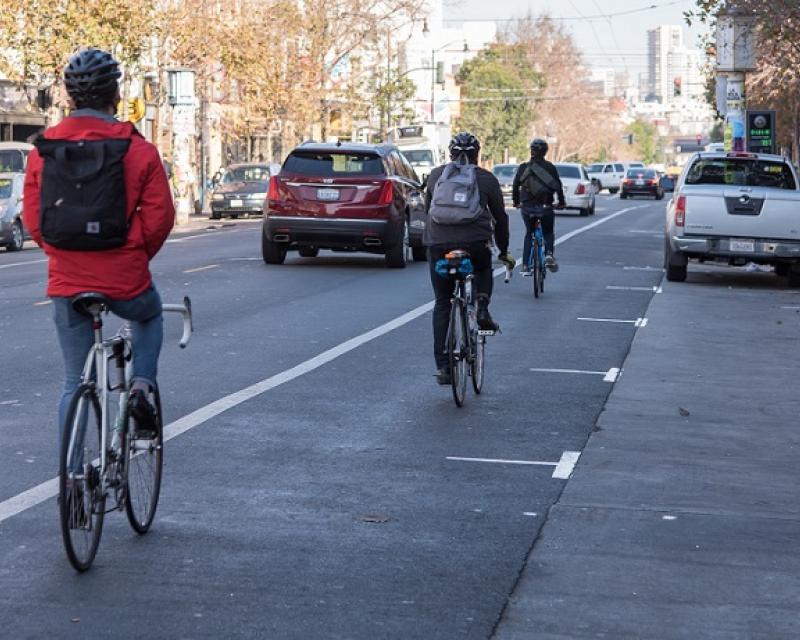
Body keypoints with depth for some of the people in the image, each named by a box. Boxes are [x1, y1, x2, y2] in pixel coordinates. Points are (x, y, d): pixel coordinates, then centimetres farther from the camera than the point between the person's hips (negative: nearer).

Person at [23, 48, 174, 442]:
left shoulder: (44, 149, 1)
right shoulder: (137, 150, -8)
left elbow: (32, 220, 3)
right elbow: (159, 217, -7)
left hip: (66, 281, 2)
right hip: (126, 282, -2)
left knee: (75, 383, 13)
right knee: (149, 316, 33)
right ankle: (141, 387, 11)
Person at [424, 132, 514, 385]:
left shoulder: (436, 175, 17)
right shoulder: (486, 179, 12)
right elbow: (500, 217, 16)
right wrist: (504, 251, 27)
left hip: (438, 244, 1)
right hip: (475, 243, -1)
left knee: (442, 304, 9)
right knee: (483, 269, 34)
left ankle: (442, 367, 5)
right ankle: (482, 309, 7)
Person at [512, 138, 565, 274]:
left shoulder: (523, 167, 1)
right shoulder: (550, 168, -2)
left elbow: (515, 186, 2)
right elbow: (558, 186, -4)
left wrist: (515, 201, 17)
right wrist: (561, 202, 9)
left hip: (527, 207, 1)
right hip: (545, 207, -1)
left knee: (529, 233, 18)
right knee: (548, 232, 19)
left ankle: (525, 265, 10)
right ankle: (549, 254, -9)